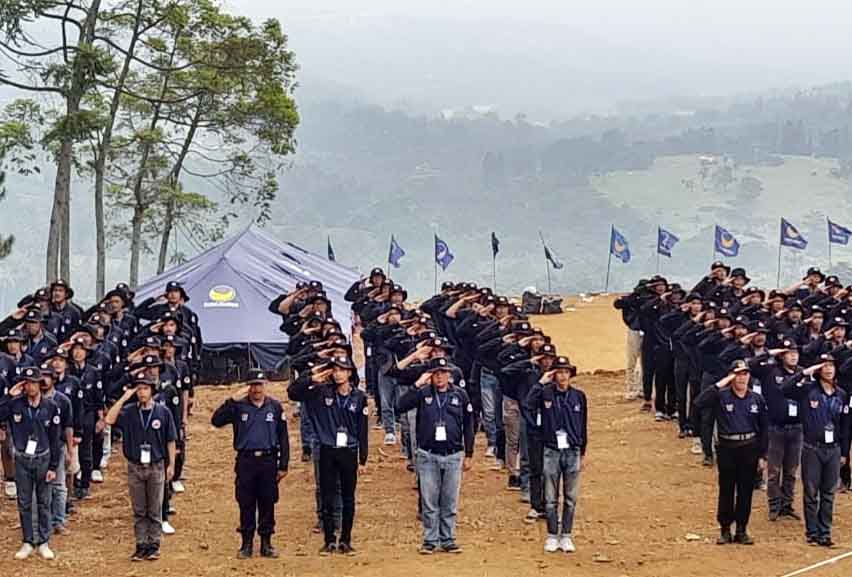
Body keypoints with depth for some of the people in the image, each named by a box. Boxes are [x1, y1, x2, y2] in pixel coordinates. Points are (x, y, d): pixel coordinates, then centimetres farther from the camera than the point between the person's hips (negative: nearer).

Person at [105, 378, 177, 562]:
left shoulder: (163, 412, -2)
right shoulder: (129, 411, 1)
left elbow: (170, 441, 3)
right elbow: (109, 419, -16)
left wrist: (171, 465, 0)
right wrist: (123, 398, -15)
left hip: (156, 467, -1)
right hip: (135, 467, 1)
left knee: (155, 510, 5)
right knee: (139, 511, 7)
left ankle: (153, 545, 12)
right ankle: (141, 545, 13)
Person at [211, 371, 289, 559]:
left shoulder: (275, 407, 6)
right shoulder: (239, 406, 2)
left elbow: (283, 438, 8)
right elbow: (216, 420, -11)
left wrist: (283, 465, 4)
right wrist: (232, 400, -19)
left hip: (268, 461, 1)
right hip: (245, 461, -1)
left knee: (267, 503, 4)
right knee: (246, 504, 3)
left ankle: (266, 543, 13)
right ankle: (247, 544, 11)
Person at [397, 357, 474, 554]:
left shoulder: (460, 394, 5)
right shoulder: (423, 393, 2)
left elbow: (468, 425, 10)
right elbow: (400, 406, -13)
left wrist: (468, 454, 9)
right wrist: (417, 385, -16)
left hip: (453, 455, 1)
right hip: (428, 455, -1)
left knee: (450, 503, 5)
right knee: (429, 502, 3)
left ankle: (448, 540, 14)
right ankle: (430, 540, 11)